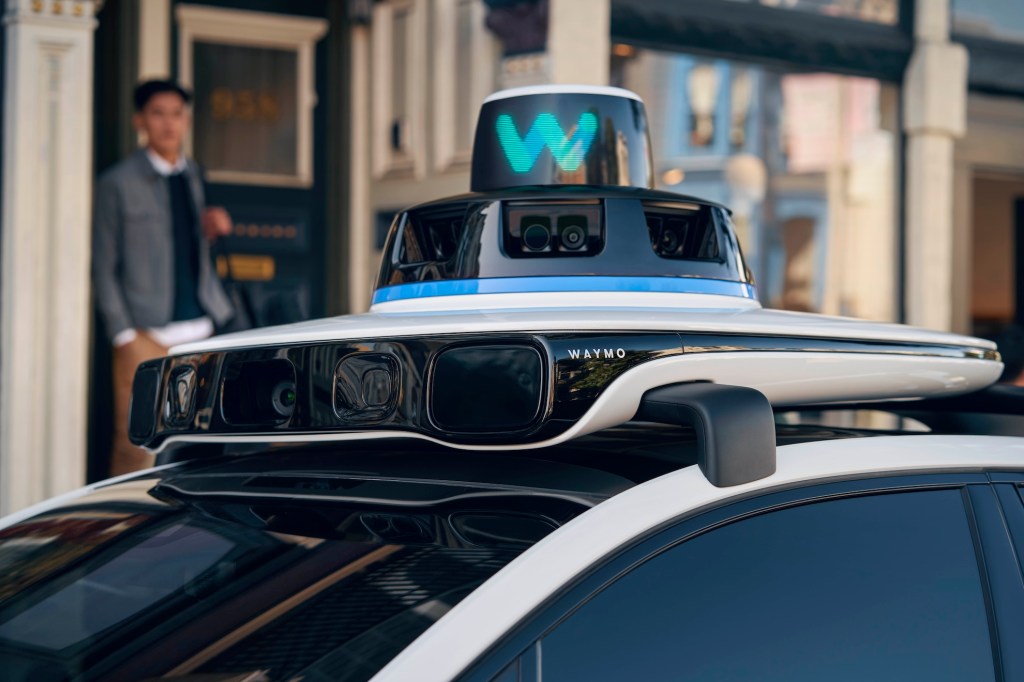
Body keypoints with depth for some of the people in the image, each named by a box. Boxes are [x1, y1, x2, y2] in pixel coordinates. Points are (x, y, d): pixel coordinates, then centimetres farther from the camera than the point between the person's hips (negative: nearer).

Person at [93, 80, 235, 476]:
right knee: (136, 443, -8)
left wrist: (209, 229, 3)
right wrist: (123, 334, -11)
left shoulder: (193, 176, 15)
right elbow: (104, 268, -3)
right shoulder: (118, 183, -2)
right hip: (146, 335, -5)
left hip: (198, 330, 6)